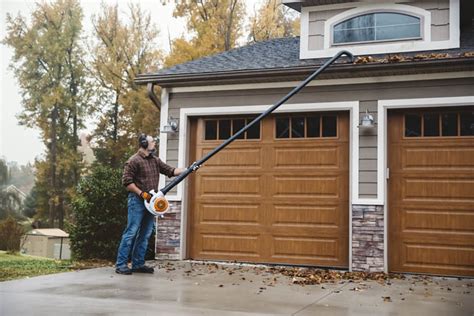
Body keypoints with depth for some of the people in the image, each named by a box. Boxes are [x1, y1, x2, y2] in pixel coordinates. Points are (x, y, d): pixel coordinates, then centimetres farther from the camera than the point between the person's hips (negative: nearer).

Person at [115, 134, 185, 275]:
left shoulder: (155, 160, 15)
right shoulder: (134, 161, -8)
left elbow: (171, 171, 14)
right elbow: (126, 181, -12)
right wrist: (142, 193, -16)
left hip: (150, 202, 8)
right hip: (137, 201, -8)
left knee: (145, 235, 9)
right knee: (131, 233, -8)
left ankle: (138, 264, 16)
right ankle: (121, 264, -3)